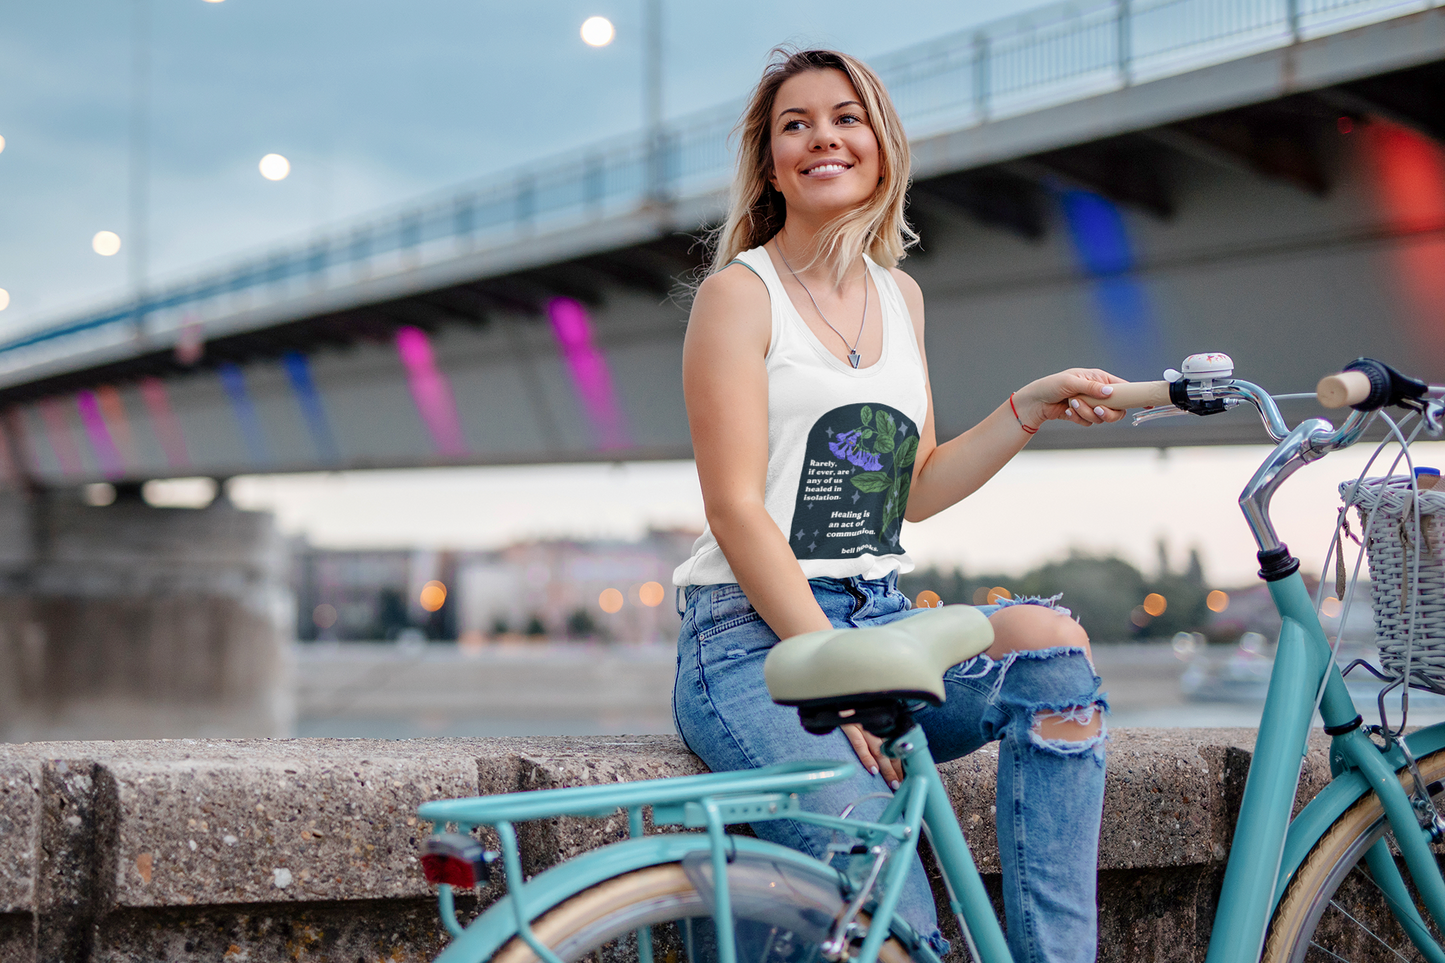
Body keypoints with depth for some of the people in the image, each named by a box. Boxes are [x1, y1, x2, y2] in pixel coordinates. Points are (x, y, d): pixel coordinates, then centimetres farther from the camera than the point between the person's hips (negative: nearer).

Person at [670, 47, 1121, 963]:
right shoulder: (738, 294, -4)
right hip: (756, 641, -6)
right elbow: (736, 511, -12)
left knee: (1050, 641, -25)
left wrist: (1032, 406, 9)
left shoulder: (900, 296, 16)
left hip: (883, 621, 6)